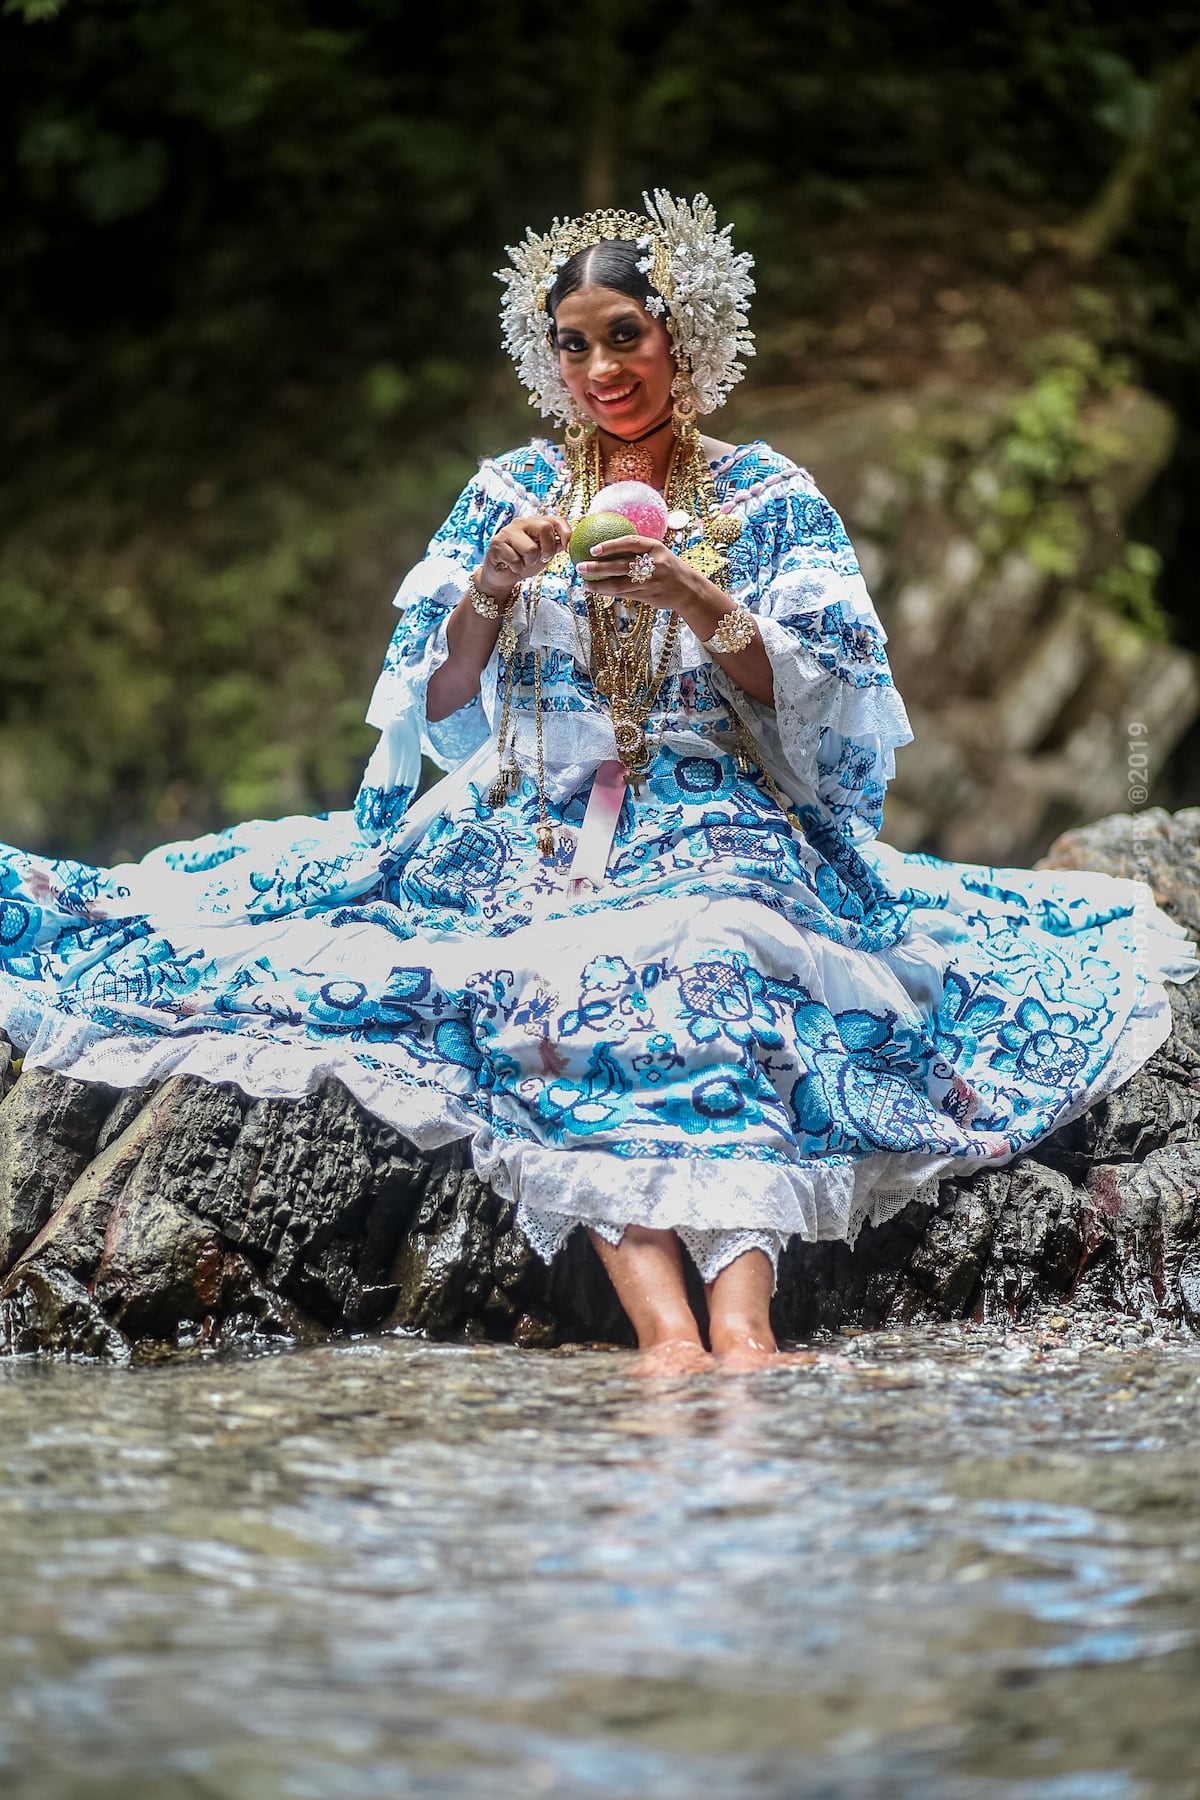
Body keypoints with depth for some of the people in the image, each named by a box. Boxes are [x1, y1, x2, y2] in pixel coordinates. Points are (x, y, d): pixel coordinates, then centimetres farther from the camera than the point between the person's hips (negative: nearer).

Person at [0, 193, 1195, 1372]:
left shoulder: (769, 498, 11)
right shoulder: (506, 492, 15)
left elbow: (822, 709, 1)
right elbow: (436, 712, 9)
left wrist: (701, 602, -14)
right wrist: (492, 588, -9)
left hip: (720, 823, -1)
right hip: (535, 824, 1)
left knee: (717, 966, -36)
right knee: (568, 983, -33)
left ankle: (739, 1327, -52)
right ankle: (666, 1330, -49)